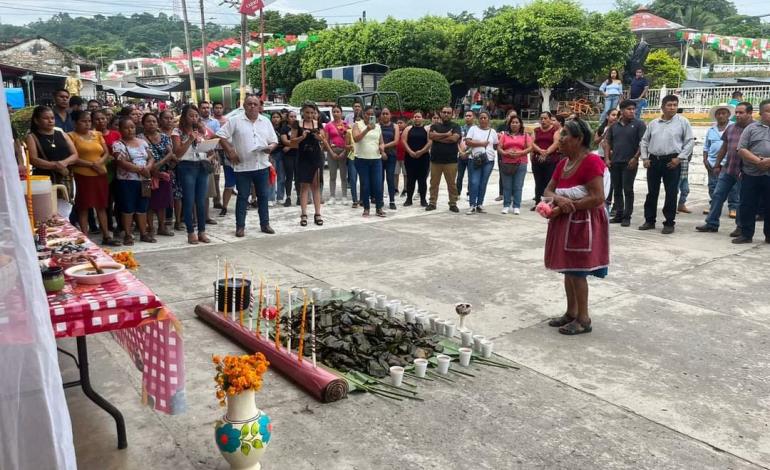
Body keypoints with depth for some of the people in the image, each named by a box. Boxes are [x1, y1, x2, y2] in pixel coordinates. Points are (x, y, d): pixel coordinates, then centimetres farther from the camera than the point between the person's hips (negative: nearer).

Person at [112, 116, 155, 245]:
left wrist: (148, 168, -12)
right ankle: (128, 235, 8)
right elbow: (123, 163, -16)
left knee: (142, 207, 9)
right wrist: (141, 169, -18)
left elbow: (150, 158, 10)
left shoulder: (142, 142, 11)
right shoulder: (118, 144, -6)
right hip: (127, 181, -5)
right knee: (128, 208, 1)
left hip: (143, 180, 5)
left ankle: (144, 233, 17)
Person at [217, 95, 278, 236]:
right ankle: (240, 226, 11)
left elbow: (274, 141, 12)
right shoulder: (235, 121, -2)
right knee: (242, 197, 4)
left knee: (263, 196, 9)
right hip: (243, 166, -3)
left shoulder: (266, 122, 9)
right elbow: (221, 136, -2)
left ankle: (265, 224, 20)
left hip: (262, 165, 3)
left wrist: (271, 147, -10)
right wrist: (230, 152, -8)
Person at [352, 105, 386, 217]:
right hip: (362, 159, -2)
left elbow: (381, 142, 19)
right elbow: (356, 139, -16)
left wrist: (382, 146, -5)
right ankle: (366, 208, 12)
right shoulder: (357, 124, 0)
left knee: (378, 185, -2)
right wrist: (367, 129, -27)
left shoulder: (378, 126, 12)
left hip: (376, 159, 3)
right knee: (365, 185, 3)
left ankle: (379, 208, 7)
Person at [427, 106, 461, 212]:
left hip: (451, 160, -2)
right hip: (435, 159, 2)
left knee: (452, 183, 2)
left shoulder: (455, 126, 4)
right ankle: (432, 203, 14)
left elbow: (454, 138, -14)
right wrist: (446, 134, -12)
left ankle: (453, 204, 10)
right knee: (434, 183, 6)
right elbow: (431, 135, -12)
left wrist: (438, 137, -8)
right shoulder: (435, 126, 9)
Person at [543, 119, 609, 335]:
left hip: (583, 223, -8)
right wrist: (557, 199, -16)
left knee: (577, 271, -3)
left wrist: (564, 207, -20)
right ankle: (571, 313, 25)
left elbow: (598, 198, -22)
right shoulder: (563, 163, 9)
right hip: (566, 222, 8)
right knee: (568, 269, 14)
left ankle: (584, 320, 8)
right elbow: (548, 191, 9)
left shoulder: (592, 161, -17)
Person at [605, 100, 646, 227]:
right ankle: (619, 215, 18)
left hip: (630, 163, -5)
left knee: (628, 190, -3)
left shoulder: (639, 124, -2)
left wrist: (635, 158, -13)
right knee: (616, 190, 9)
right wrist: (607, 158, 6)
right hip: (614, 162, 5)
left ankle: (627, 217, 2)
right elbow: (607, 142, 15)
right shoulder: (614, 125, 11)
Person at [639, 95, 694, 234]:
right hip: (653, 160, 3)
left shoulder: (683, 122, 0)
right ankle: (649, 221, 17)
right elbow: (644, 141, 15)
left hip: (672, 161, -3)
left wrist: (680, 158, -10)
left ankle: (669, 223, 7)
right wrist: (645, 157, 4)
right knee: (652, 192, 8)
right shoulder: (653, 123, 11)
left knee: (671, 193, 0)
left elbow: (690, 141, -2)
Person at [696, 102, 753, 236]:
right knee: (717, 195, 7)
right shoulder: (731, 127, 10)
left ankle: (741, 227, 16)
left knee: (742, 200, 4)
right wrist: (717, 165, 17)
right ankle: (712, 223, 16)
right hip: (727, 168, 6)